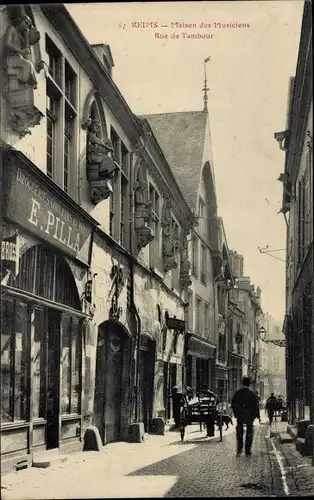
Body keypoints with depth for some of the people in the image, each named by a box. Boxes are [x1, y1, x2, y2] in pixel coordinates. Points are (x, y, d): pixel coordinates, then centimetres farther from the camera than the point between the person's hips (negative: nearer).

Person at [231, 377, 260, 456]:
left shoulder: (238, 393, -3)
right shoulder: (251, 393, -10)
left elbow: (233, 404, 1)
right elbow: (256, 405, -7)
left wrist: (236, 413, 14)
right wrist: (258, 416, 1)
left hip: (239, 416, 2)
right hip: (249, 416, -2)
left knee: (239, 433, 10)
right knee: (249, 433, 10)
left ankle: (239, 450, 0)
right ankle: (248, 450, 9)